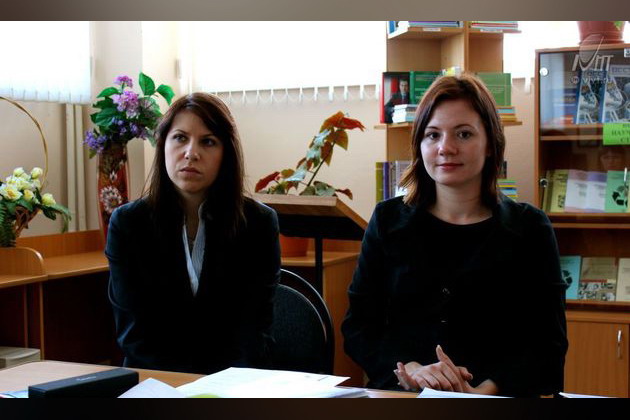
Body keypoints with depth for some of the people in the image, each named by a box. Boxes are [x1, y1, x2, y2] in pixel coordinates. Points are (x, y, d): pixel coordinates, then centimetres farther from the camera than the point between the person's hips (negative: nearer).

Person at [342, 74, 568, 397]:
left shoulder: (529, 228, 5)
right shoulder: (389, 220, 9)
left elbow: (547, 346, 2)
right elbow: (357, 325, 7)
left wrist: (484, 391, -15)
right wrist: (412, 371, -11)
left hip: (497, 400, -1)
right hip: (396, 395, 1)